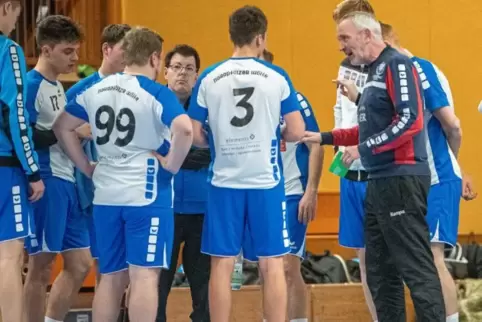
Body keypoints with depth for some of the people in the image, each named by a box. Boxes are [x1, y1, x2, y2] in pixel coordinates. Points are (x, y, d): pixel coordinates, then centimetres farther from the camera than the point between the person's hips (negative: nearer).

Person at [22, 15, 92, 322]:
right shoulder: (31, 85, -10)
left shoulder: (58, 86, 17)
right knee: (41, 267, -2)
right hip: (46, 183, -9)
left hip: (67, 182, 9)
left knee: (80, 264, 10)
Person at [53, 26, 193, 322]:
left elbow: (63, 126, 17)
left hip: (106, 195, 6)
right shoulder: (157, 93, -10)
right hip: (146, 194, -6)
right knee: (144, 274, -5)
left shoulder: (96, 90, 9)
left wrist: (87, 167, 17)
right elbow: (185, 130, -26)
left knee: (111, 277, 12)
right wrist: (172, 165, -12)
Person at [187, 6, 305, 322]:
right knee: (272, 265, 5)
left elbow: (195, 136, 0)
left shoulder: (209, 78, -1)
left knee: (222, 266, 7)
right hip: (267, 182, -1)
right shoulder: (277, 77, -4)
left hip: (225, 183, 1)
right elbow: (297, 132, -3)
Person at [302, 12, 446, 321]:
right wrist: (324, 138, 22)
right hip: (380, 181, 10)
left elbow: (410, 121, -19)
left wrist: (363, 150, -16)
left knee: (416, 268, -11)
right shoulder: (374, 71, 18)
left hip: (401, 180, -10)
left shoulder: (397, 64, -9)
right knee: (381, 271, 12)